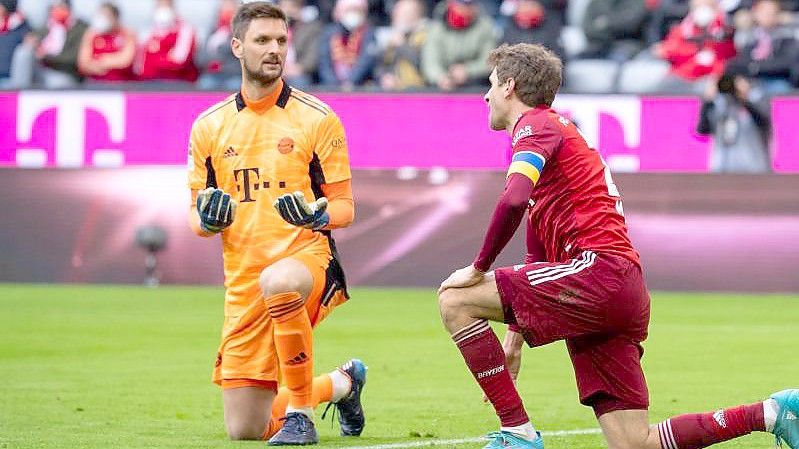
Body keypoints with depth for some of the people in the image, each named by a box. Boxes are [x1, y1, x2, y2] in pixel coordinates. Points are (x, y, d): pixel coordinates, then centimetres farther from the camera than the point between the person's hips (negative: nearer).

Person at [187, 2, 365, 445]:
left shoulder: (317, 119, 0)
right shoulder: (209, 125, 9)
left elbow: (344, 207, 2)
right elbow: (198, 217, 15)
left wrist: (319, 215, -21)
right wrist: (207, 220, -8)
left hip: (307, 257, -4)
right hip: (242, 277, 4)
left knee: (279, 282, -44)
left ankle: (300, 410, -24)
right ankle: (341, 383, 33)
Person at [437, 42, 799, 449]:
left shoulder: (535, 124, 0)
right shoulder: (552, 129, 30)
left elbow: (513, 201, -22)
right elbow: (538, 257, 34)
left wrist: (479, 269, -10)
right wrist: (515, 332, 31)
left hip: (599, 268, -9)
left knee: (455, 299, -9)